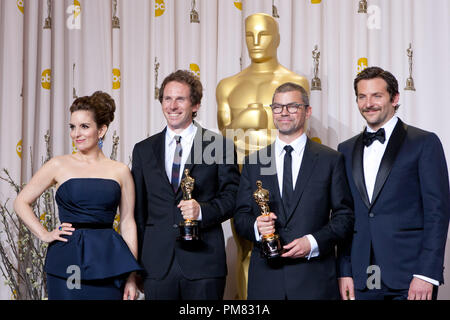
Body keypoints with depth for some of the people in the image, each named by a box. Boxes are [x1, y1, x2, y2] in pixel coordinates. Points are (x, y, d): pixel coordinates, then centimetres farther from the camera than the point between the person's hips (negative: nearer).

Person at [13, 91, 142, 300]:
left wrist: (131, 278, 1)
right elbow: (21, 202, 10)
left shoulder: (120, 171, 6)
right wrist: (44, 235, -2)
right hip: (67, 261, -1)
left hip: (107, 261, 1)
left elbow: (127, 223, 5)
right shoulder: (59, 165, 4)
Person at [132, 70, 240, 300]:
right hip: (157, 265, 2)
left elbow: (232, 196, 1)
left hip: (203, 263, -2)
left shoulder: (220, 146, 3)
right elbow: (138, 210, 12)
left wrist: (203, 211, -18)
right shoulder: (143, 151, 11)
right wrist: (135, 264, 8)